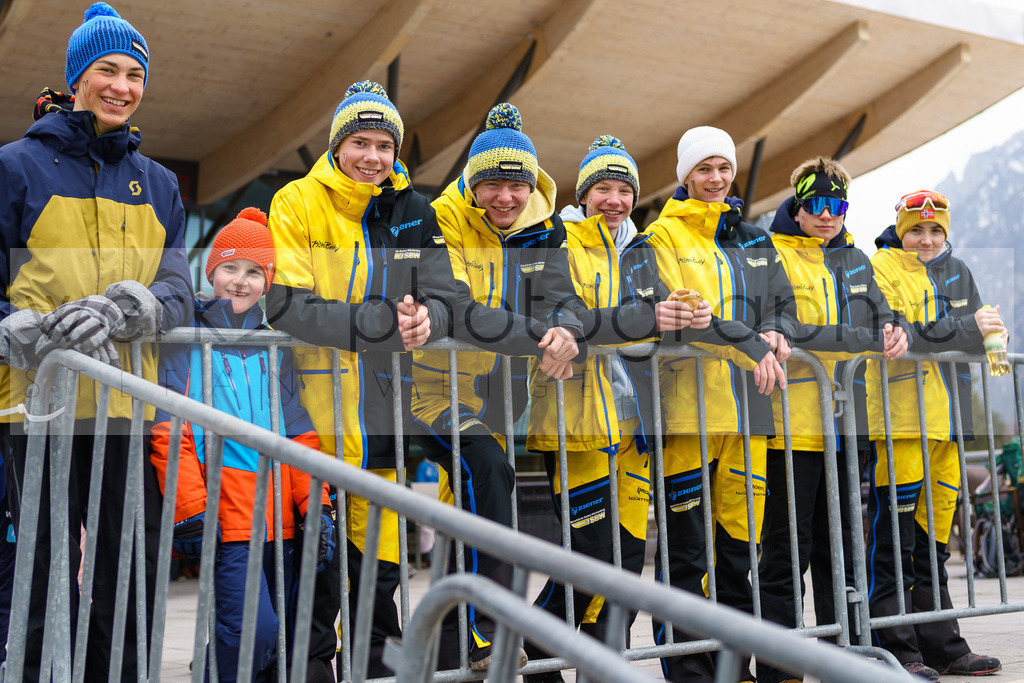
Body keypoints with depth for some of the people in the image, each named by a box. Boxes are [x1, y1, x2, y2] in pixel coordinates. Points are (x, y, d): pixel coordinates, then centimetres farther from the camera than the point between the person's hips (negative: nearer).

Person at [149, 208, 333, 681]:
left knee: (275, 634, 8)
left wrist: (315, 504, 3)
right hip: (225, 520, -5)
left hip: (279, 518, 5)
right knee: (254, 630, -18)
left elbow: (300, 432, 13)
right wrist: (191, 511, -12)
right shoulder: (187, 336, 3)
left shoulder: (274, 344, 16)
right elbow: (169, 433, -4)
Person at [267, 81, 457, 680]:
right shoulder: (298, 204, -4)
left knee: (379, 540, 11)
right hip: (315, 402, -4)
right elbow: (287, 306, -16)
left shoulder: (415, 213, 10)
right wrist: (384, 321, -24)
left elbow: (442, 301, 8)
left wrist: (424, 320, -17)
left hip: (384, 400, 4)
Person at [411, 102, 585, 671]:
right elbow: (455, 312, -29)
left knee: (467, 518, 12)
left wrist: (563, 330, -32)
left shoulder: (543, 230, 2)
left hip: (499, 392, 6)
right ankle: (485, 628, -21)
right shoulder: (441, 226, -16)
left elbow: (559, 300, -7)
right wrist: (540, 337, -35)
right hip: (434, 388, -6)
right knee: (488, 469, -28)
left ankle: (451, 650, 26)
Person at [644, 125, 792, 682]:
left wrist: (775, 334, -3)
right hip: (688, 401, -5)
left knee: (739, 535, 8)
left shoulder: (754, 241, 21)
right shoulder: (664, 236, 3)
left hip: (746, 405, 5)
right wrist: (750, 345, -21)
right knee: (684, 546, -4)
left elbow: (781, 304, 21)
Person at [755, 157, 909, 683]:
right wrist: (866, 339, -20)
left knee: (840, 549, 14)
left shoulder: (855, 261, 17)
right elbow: (783, 331, -17)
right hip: (793, 421, -7)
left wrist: (895, 332, -3)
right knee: (786, 553, -3)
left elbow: (882, 316, 22)